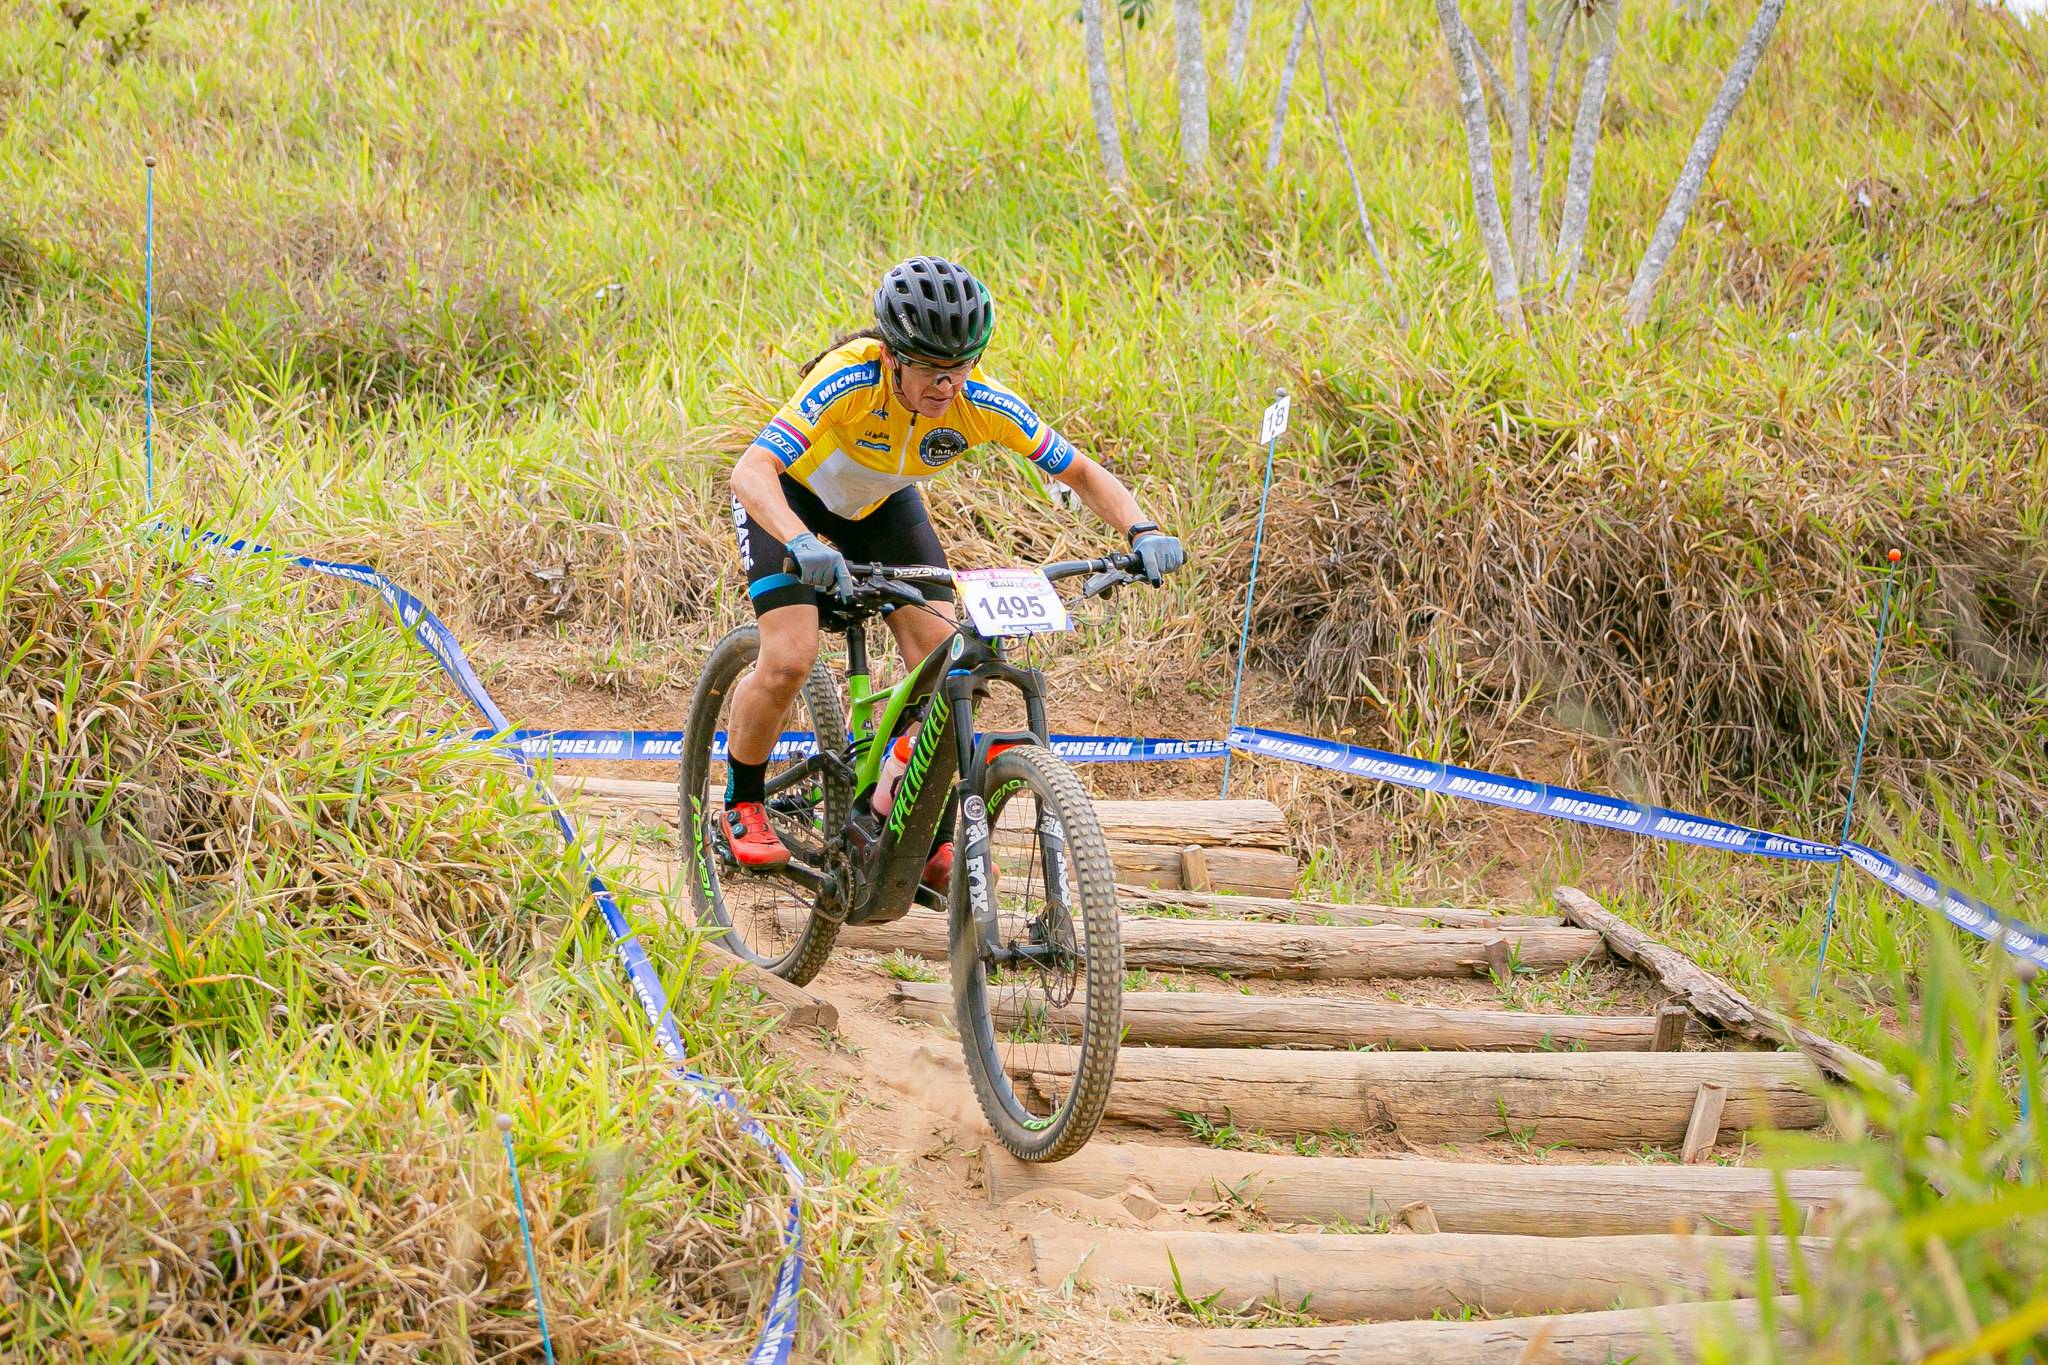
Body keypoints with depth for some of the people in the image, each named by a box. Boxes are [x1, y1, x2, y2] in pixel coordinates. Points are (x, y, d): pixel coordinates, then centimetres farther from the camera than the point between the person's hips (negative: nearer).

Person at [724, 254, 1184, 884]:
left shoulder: (981, 402, -28)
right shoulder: (850, 379, -39)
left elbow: (1081, 471, -18)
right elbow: (751, 471, -48)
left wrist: (1141, 531, -36)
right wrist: (802, 544, -67)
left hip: (881, 505, 4)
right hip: (789, 498, -4)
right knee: (789, 660, -21)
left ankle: (934, 845, 0)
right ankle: (742, 805, 6)